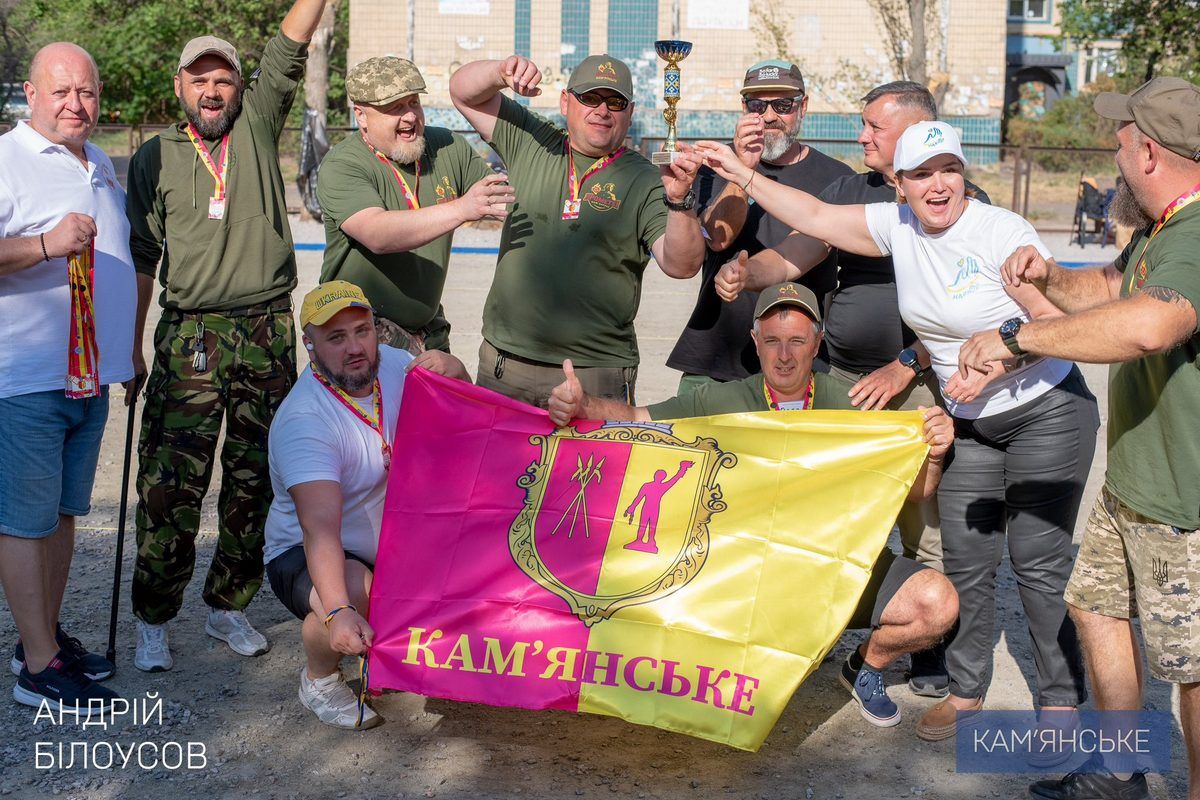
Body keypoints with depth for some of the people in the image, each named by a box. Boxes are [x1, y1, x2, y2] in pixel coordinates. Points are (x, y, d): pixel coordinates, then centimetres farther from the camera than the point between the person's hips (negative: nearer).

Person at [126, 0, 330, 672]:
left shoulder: (258, 125, 9)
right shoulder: (155, 157, 8)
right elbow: (141, 257, 10)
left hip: (268, 332, 1)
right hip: (189, 336, -1)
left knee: (255, 479, 8)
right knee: (171, 482, -5)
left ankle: (229, 606, 22)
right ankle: (154, 621, 8)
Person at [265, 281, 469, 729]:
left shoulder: (390, 363, -7)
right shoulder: (303, 420, -28)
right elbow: (320, 527, -40)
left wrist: (449, 370, -16)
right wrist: (339, 611, -54)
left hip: (393, 544, 7)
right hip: (303, 555, -7)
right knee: (357, 597, -37)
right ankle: (319, 679, -2)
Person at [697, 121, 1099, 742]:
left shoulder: (1000, 232, -19)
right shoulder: (899, 226, -1)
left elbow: (1058, 319, -19)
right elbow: (814, 216, 3)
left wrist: (993, 365, -29)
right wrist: (740, 174, 0)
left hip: (1047, 412, -5)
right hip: (970, 422, 6)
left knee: (1040, 565, -3)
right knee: (965, 563, 7)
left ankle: (1062, 703, 13)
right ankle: (966, 692, 22)